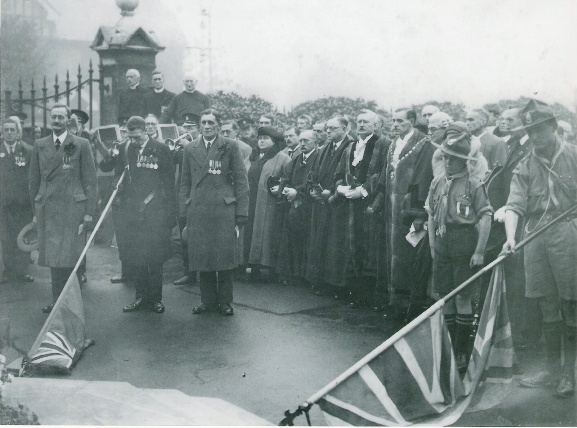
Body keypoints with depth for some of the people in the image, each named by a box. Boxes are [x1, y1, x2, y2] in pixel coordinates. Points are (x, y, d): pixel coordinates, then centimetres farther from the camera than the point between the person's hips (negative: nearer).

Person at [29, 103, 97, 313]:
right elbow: (34, 180, 15)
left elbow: (90, 180, 0)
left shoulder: (81, 145, 2)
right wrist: (36, 209, 10)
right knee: (53, 257, 5)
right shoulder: (39, 146, 11)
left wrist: (89, 212, -5)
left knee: (70, 257, -3)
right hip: (47, 210, 3)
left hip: (73, 208, -3)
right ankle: (57, 301, 13)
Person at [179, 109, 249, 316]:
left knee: (224, 256, 0)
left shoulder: (230, 146, 3)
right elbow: (185, 183, 14)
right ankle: (207, 300, 17)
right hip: (198, 211, 3)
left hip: (224, 209, -2)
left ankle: (225, 301, 13)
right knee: (201, 257, 5)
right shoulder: (190, 149, 12)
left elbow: (241, 181, 1)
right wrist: (183, 212, 6)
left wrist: (242, 212, -5)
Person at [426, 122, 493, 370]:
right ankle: (450, 347, 22)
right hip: (442, 245, 5)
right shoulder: (437, 183, 8)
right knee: (445, 298, 10)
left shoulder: (473, 185, -8)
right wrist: (432, 245, 9)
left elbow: (485, 219, -11)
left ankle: (463, 352, 10)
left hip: (465, 246, -5)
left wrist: (479, 251, -14)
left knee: (463, 298, -2)